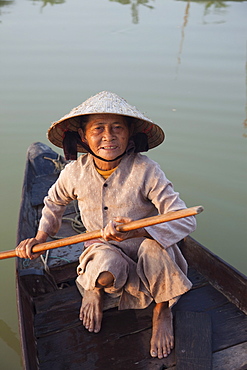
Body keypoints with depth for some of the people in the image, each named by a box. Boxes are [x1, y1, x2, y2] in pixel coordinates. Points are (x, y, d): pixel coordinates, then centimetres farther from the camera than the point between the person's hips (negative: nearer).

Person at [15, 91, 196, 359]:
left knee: (155, 244, -37)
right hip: (103, 251, 1)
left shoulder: (145, 170, -20)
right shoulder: (75, 172, -9)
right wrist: (40, 236, 3)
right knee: (106, 264, -36)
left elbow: (185, 220, -25)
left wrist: (137, 231, -41)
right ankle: (95, 290, 7)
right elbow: (54, 201, 15)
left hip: (146, 255, -1)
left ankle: (162, 310, -2)